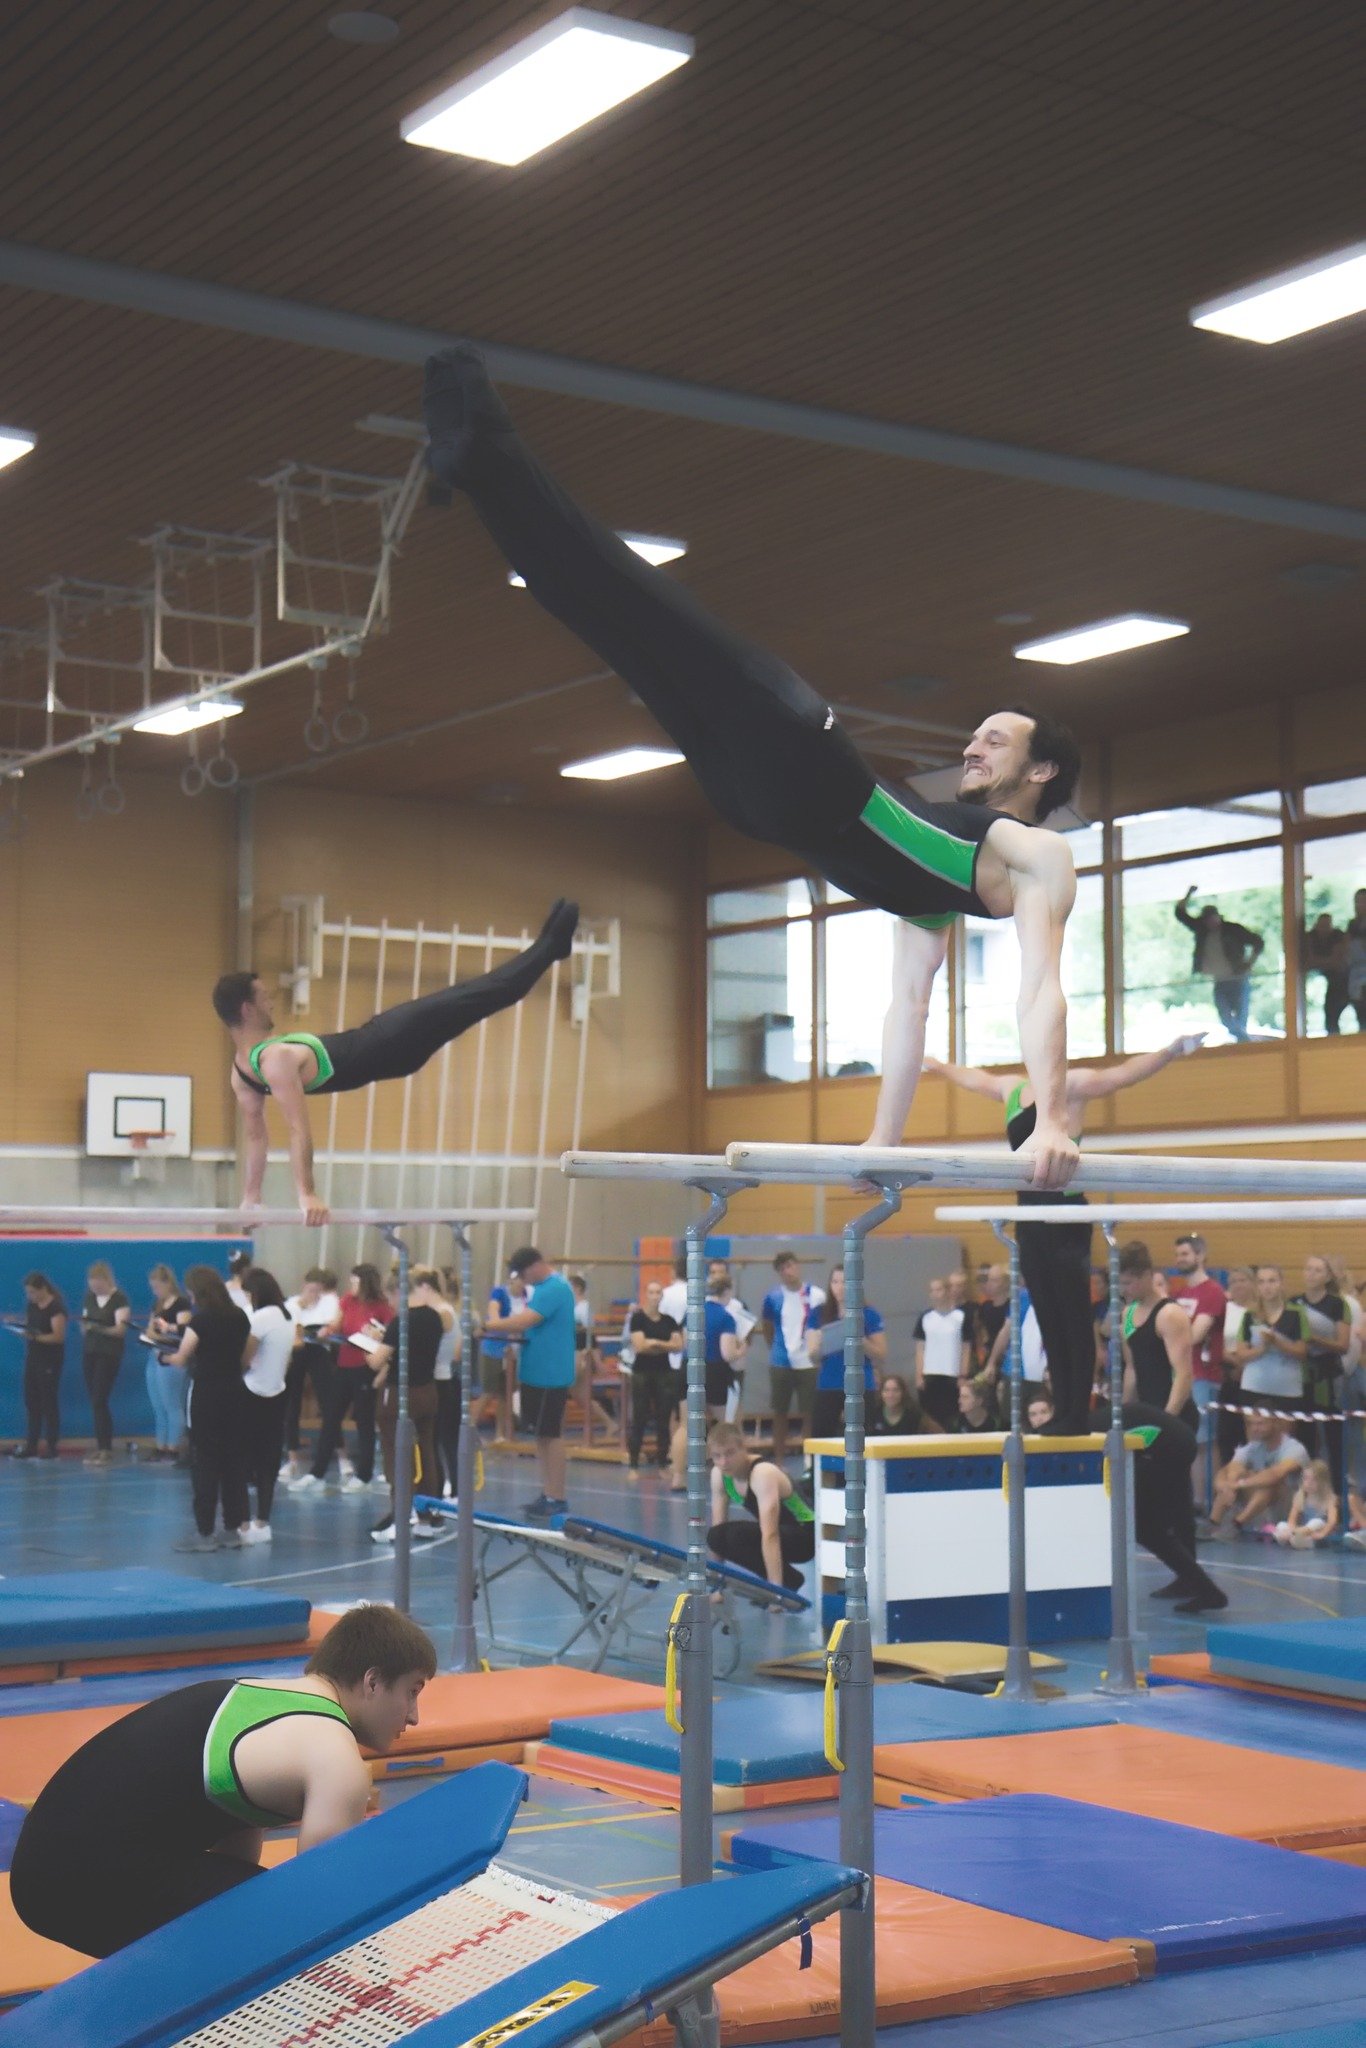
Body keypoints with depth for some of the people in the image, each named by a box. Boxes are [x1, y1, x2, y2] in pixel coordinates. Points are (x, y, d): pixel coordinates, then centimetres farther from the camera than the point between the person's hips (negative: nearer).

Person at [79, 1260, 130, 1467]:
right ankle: (100, 1447, 7)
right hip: (89, 1352, 6)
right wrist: (84, 1326, -8)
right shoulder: (89, 1297, 12)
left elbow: (121, 1329, -13)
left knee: (100, 1401, -11)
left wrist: (100, 1328, -29)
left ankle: (107, 1449, -7)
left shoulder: (120, 1299, -7)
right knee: (94, 1401, 3)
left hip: (109, 1354, -6)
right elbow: (84, 1326, 15)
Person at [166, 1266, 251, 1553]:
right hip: (235, 1393, 6)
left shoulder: (201, 1320, -12)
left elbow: (181, 1359, -7)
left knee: (204, 1465, -1)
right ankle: (233, 1531, 11)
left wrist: (165, 1356, 13)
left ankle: (205, 1534, 0)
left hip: (206, 1395, -6)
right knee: (234, 1463, 8)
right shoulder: (239, 1317, 5)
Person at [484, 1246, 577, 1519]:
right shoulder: (546, 1287, 14)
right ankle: (547, 1493, 20)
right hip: (538, 1372, 10)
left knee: (550, 1435, -4)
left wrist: (490, 1324, -17)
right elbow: (531, 1323, 19)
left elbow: (523, 1321, -26)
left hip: (549, 1375, -10)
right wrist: (510, 1330, 0)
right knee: (543, 1434, 14)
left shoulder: (554, 1289, -18)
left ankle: (557, 1499, 1)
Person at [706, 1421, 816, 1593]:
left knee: (737, 1536, -30)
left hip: (806, 1534, -8)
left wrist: (776, 1588, -45)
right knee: (717, 1536, -14)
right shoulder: (719, 1474, -9)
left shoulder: (763, 1474, -32)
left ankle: (789, 1580, -8)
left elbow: (770, 1536, -39)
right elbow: (717, 1526, -3)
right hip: (781, 1529, 8)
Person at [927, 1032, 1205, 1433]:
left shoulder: (1071, 1086, -6)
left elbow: (1123, 1074, -19)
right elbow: (974, 1078, 35)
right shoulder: (1012, 1089, 15)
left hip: (1065, 1216, -7)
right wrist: (938, 1066, 49)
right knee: (1049, 1320, 10)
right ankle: (1061, 1412, 14)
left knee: (1075, 1320, -4)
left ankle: (1077, 1417, -3)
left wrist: (1171, 1051, -33)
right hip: (1030, 1218, 7)